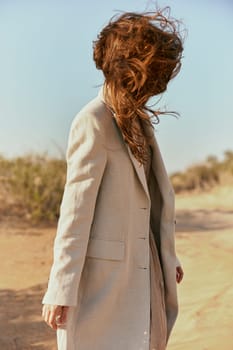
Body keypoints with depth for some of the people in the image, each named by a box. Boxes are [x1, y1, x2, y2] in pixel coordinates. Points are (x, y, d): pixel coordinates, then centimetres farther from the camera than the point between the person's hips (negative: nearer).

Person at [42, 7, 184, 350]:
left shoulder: (138, 121, 11)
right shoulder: (94, 120, -13)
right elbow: (75, 209, -16)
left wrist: (168, 258, 20)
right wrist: (61, 290, -17)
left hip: (142, 274, 8)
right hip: (104, 276, -8)